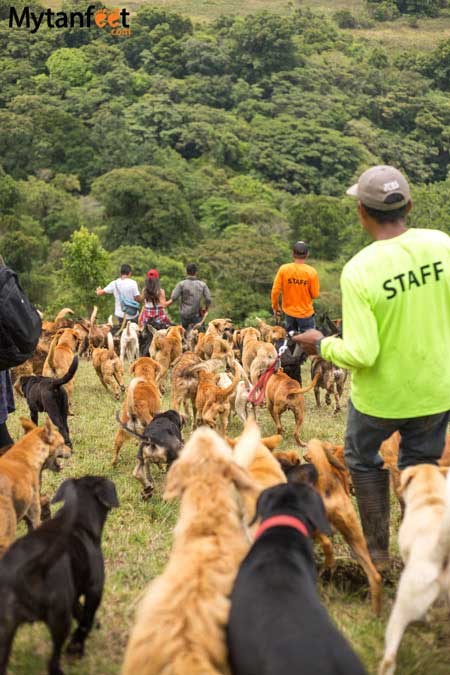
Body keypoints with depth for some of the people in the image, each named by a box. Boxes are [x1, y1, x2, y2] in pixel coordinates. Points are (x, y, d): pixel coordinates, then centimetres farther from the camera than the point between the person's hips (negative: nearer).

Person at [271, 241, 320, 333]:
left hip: (289, 312, 3)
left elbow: (275, 291, -10)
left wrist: (275, 306, 6)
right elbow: (315, 294, -11)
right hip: (306, 313, -2)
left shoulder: (283, 269, -14)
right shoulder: (311, 272, -18)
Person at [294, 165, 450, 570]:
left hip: (381, 393, -3)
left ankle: (378, 549, 32)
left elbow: (360, 354, -26)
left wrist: (321, 345, -7)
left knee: (364, 460, 24)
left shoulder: (358, 271, -24)